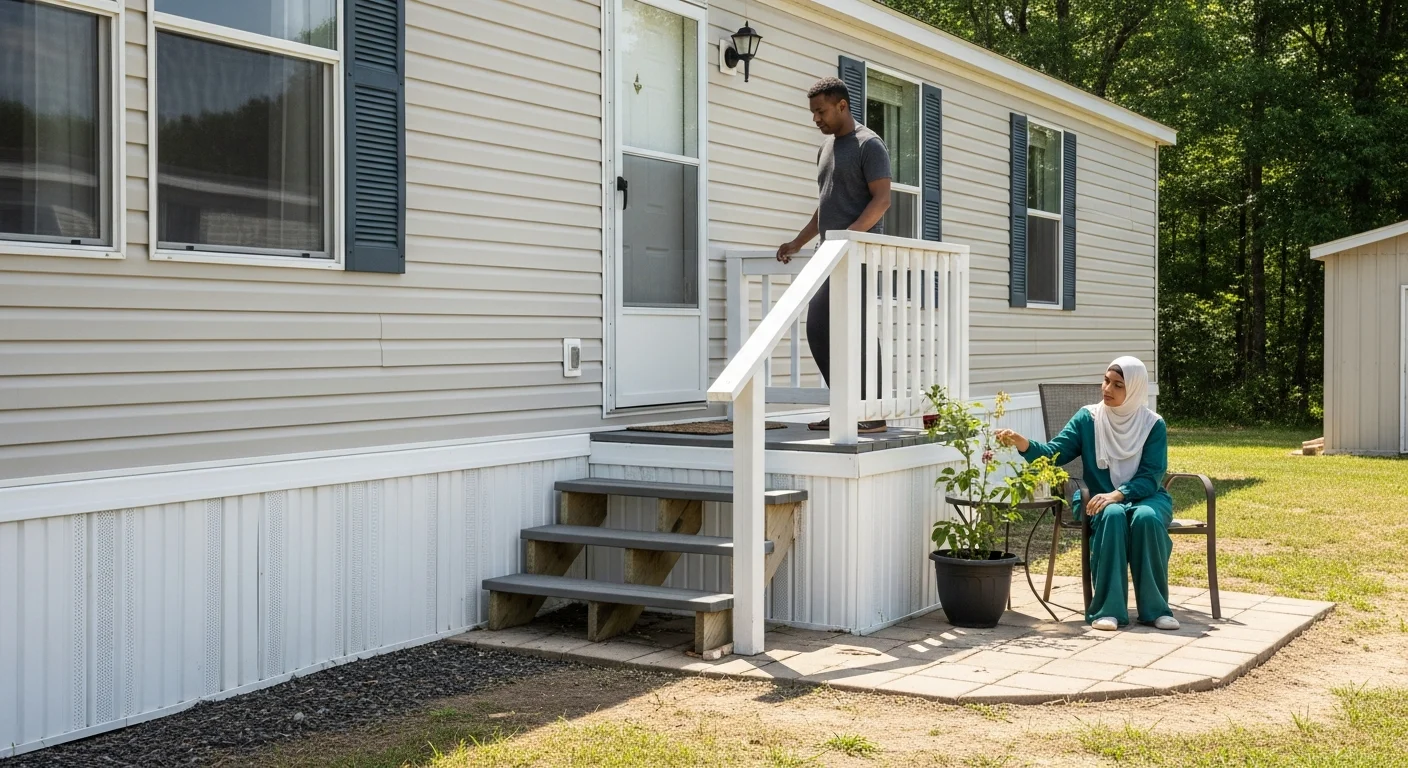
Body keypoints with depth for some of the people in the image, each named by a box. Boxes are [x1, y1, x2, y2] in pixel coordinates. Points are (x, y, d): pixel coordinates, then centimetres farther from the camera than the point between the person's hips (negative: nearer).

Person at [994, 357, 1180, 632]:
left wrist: (1118, 494, -28)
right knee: (1113, 515, -35)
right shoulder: (1087, 419, -1)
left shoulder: (1153, 425, -3)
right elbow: (1055, 453, -10)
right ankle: (1108, 609, -33)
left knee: (1146, 518, -35)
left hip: (1145, 498, 0)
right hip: (1101, 501, 0)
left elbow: (1151, 477, -10)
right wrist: (1022, 444, -29)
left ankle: (1155, 608, -25)